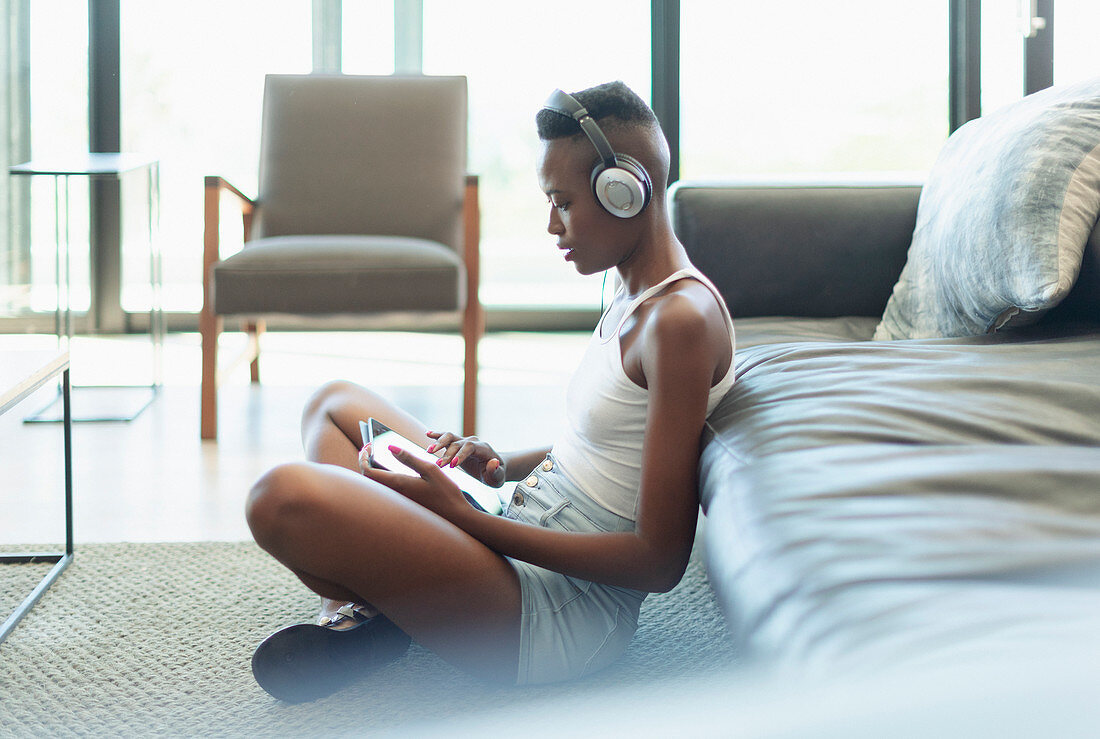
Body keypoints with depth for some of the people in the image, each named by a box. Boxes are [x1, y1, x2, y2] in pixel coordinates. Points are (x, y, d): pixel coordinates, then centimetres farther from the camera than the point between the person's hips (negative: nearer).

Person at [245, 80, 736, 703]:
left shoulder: (683, 320, -19)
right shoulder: (636, 296, 12)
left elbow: (660, 562, -22)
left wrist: (464, 517, -21)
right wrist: (505, 467, 7)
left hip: (565, 615, -11)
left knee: (285, 496, -31)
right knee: (336, 402, 24)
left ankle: (375, 618, 1)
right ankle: (359, 605, 1)